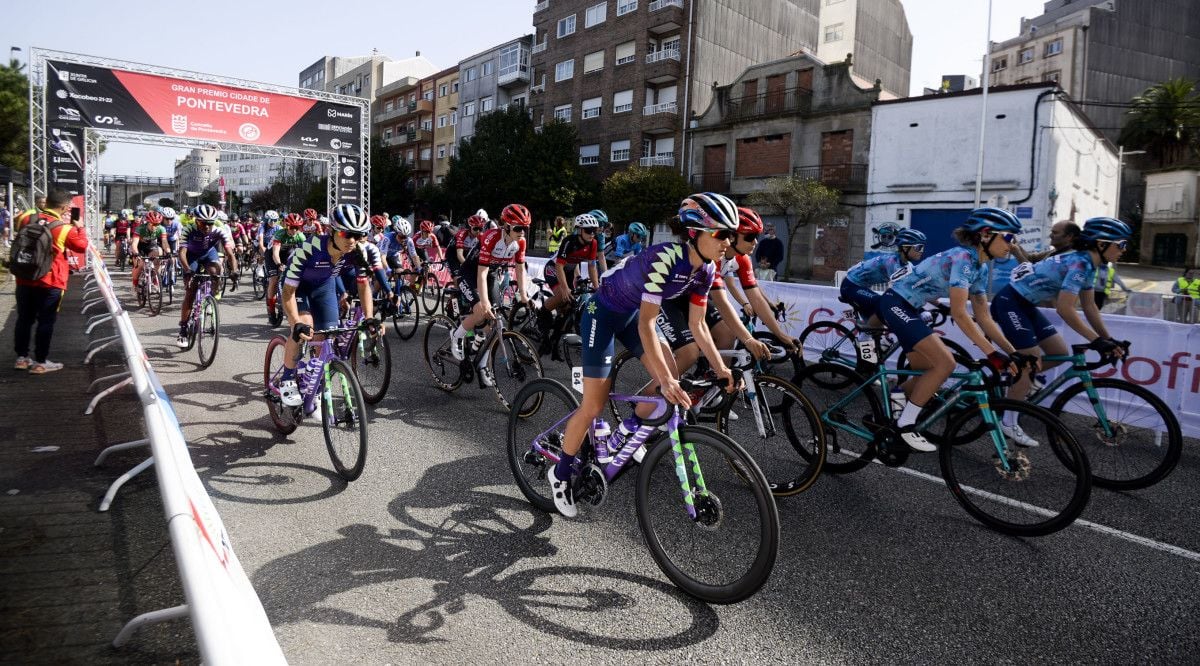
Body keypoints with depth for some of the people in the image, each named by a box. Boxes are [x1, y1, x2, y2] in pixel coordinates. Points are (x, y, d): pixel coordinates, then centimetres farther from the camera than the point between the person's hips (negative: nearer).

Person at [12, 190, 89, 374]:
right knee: (46, 321, 2)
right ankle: (40, 362, 5)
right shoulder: (65, 228, -14)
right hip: (50, 283, -5)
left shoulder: (28, 219, 1)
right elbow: (82, 246, 1)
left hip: (24, 280, 5)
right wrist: (80, 228, 13)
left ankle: (21, 357, 21)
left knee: (24, 319, 14)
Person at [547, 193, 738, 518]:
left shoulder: (706, 269, -10)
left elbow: (697, 324, -2)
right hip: (604, 312, -7)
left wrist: (721, 368, -9)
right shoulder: (665, 258, -34)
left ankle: (627, 430, 19)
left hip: (633, 312, 8)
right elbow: (647, 324, -36)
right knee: (594, 405, -6)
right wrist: (666, 379, -41)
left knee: (672, 379, -6)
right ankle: (560, 473, 14)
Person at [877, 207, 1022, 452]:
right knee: (945, 362, -17)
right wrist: (992, 353, -29)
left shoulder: (980, 267, 8)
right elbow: (959, 314, -27)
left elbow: (983, 317, 8)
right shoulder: (962, 258, -20)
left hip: (908, 309, 10)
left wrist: (1013, 352, 2)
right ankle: (905, 423, -7)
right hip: (896, 304, -10)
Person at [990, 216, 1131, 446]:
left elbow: (1089, 306, 13)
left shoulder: (1087, 264, 7)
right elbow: (1065, 309, -28)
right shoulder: (1080, 264, -22)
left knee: (1060, 353, 8)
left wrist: (1109, 340, 9)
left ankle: (1017, 378, 24)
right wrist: (1096, 341, -24)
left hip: (1025, 305, 10)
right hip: (1010, 302, -10)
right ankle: (1009, 423, 0)